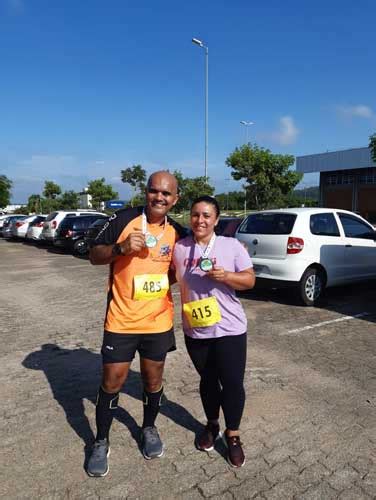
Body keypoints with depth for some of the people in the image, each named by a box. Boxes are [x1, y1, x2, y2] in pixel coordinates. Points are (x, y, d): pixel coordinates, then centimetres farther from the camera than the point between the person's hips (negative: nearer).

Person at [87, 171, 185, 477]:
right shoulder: (123, 220, -10)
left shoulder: (177, 232, 0)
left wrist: (164, 283, -8)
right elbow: (94, 256, -5)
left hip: (159, 321, 3)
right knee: (112, 382, 7)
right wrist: (121, 248, -23)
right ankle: (101, 442, 30)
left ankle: (149, 428, 42)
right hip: (121, 320, -2)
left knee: (153, 380, 16)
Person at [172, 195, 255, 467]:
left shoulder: (232, 245, -7)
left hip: (230, 329, -2)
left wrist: (226, 276, -22)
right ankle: (212, 425, 42)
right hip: (195, 331, 3)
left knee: (232, 383, 4)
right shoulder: (179, 247, 0)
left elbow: (250, 280, -6)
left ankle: (233, 435, 27)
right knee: (208, 380, 19)